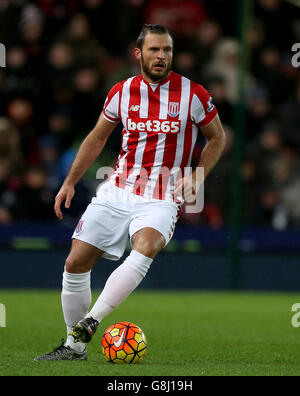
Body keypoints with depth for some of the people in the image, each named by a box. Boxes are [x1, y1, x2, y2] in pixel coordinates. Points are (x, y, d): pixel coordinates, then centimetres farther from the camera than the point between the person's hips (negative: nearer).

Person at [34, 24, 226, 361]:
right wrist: (70, 182, 13)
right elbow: (97, 137, 18)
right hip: (117, 191, 4)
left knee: (146, 248, -34)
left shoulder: (192, 94, -3)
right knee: (76, 262, -3)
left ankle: (88, 324, -34)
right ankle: (73, 346, 11)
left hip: (161, 199, -3)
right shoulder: (122, 92, 5)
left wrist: (196, 177, -3)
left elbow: (217, 137, 11)